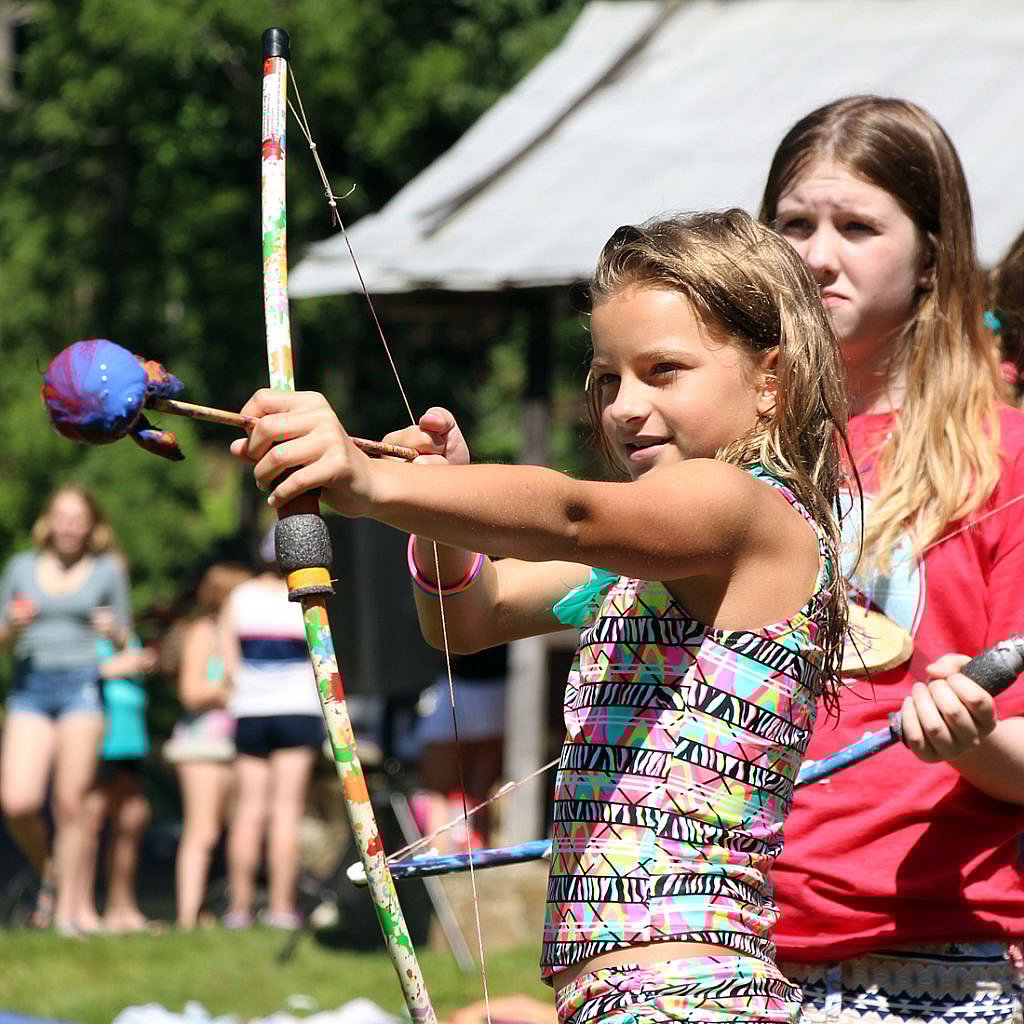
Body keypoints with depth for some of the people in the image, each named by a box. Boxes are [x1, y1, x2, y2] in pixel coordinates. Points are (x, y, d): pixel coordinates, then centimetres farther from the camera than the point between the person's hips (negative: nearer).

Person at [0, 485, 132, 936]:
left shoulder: (108, 570, 8)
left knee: (70, 802, -8)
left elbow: (125, 641, 13)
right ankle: (49, 874, 15)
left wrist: (112, 630, -9)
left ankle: (67, 910, 1)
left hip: (82, 683, -1)